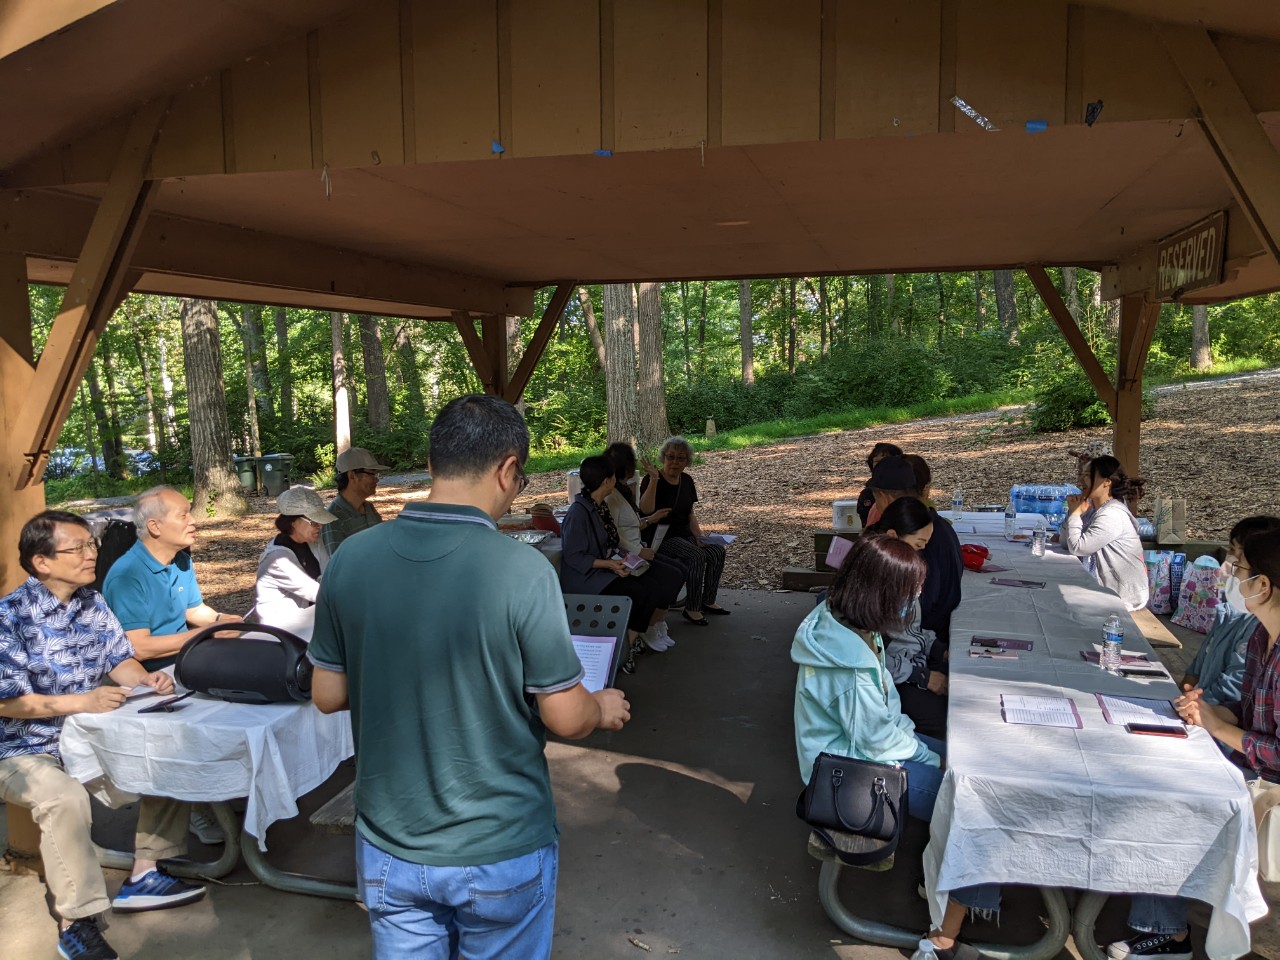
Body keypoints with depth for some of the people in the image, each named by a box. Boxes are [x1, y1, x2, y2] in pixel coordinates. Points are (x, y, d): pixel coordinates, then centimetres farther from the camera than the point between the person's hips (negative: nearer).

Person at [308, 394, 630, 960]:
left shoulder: (349, 559, -11)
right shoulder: (523, 572, -23)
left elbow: (328, 696, 0)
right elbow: (565, 719, -15)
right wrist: (603, 710, 6)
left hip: (388, 847, 4)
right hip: (501, 850, -3)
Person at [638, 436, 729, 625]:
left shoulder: (686, 481, 10)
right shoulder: (651, 480, -11)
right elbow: (646, 510, -28)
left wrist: (698, 537, 1)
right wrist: (654, 479, -34)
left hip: (683, 535, 7)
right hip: (660, 537, -7)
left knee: (717, 551, -13)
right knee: (697, 556, -29)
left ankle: (707, 601, 1)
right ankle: (692, 609, -18)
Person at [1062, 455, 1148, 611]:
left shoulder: (1112, 516, -23)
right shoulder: (1097, 509, 6)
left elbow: (1077, 548, -23)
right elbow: (1067, 543, 5)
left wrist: (1075, 513, -12)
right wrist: (1073, 511, -7)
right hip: (1109, 588, 8)